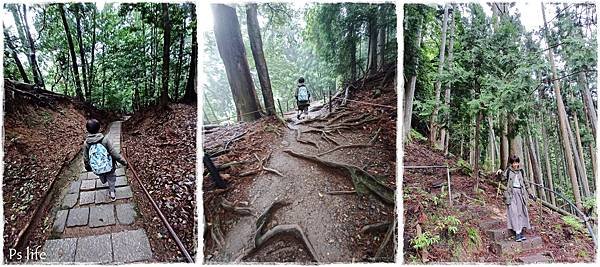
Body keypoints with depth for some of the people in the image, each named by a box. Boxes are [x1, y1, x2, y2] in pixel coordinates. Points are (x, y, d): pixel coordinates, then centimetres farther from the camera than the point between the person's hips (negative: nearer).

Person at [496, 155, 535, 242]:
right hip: (511, 193, -4)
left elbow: (525, 183, 20)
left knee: (521, 212, 3)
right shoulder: (508, 171, 1)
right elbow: (503, 178, -11)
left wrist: (529, 194, 22)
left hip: (520, 193, 4)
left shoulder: (521, 171, 12)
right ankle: (517, 233, -12)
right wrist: (500, 173, -31)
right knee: (514, 212, -10)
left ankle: (521, 232, 8)